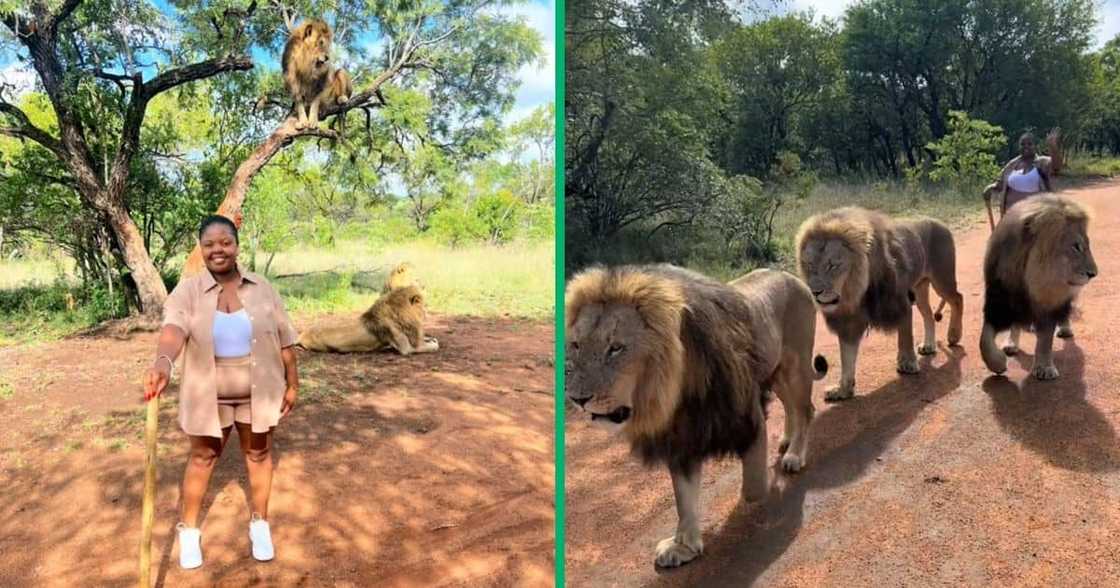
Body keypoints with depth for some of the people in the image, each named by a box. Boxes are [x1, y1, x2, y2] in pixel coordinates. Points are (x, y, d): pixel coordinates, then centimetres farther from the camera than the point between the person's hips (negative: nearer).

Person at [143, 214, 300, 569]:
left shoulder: (262, 289, -6)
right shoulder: (187, 292, -11)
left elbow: (284, 340, 0)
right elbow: (173, 328, -32)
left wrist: (292, 384, 2)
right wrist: (163, 362, -52)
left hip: (258, 392, 1)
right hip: (208, 394, -1)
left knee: (258, 452, 14)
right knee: (203, 457, 13)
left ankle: (260, 523, 32)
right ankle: (188, 528, 30)